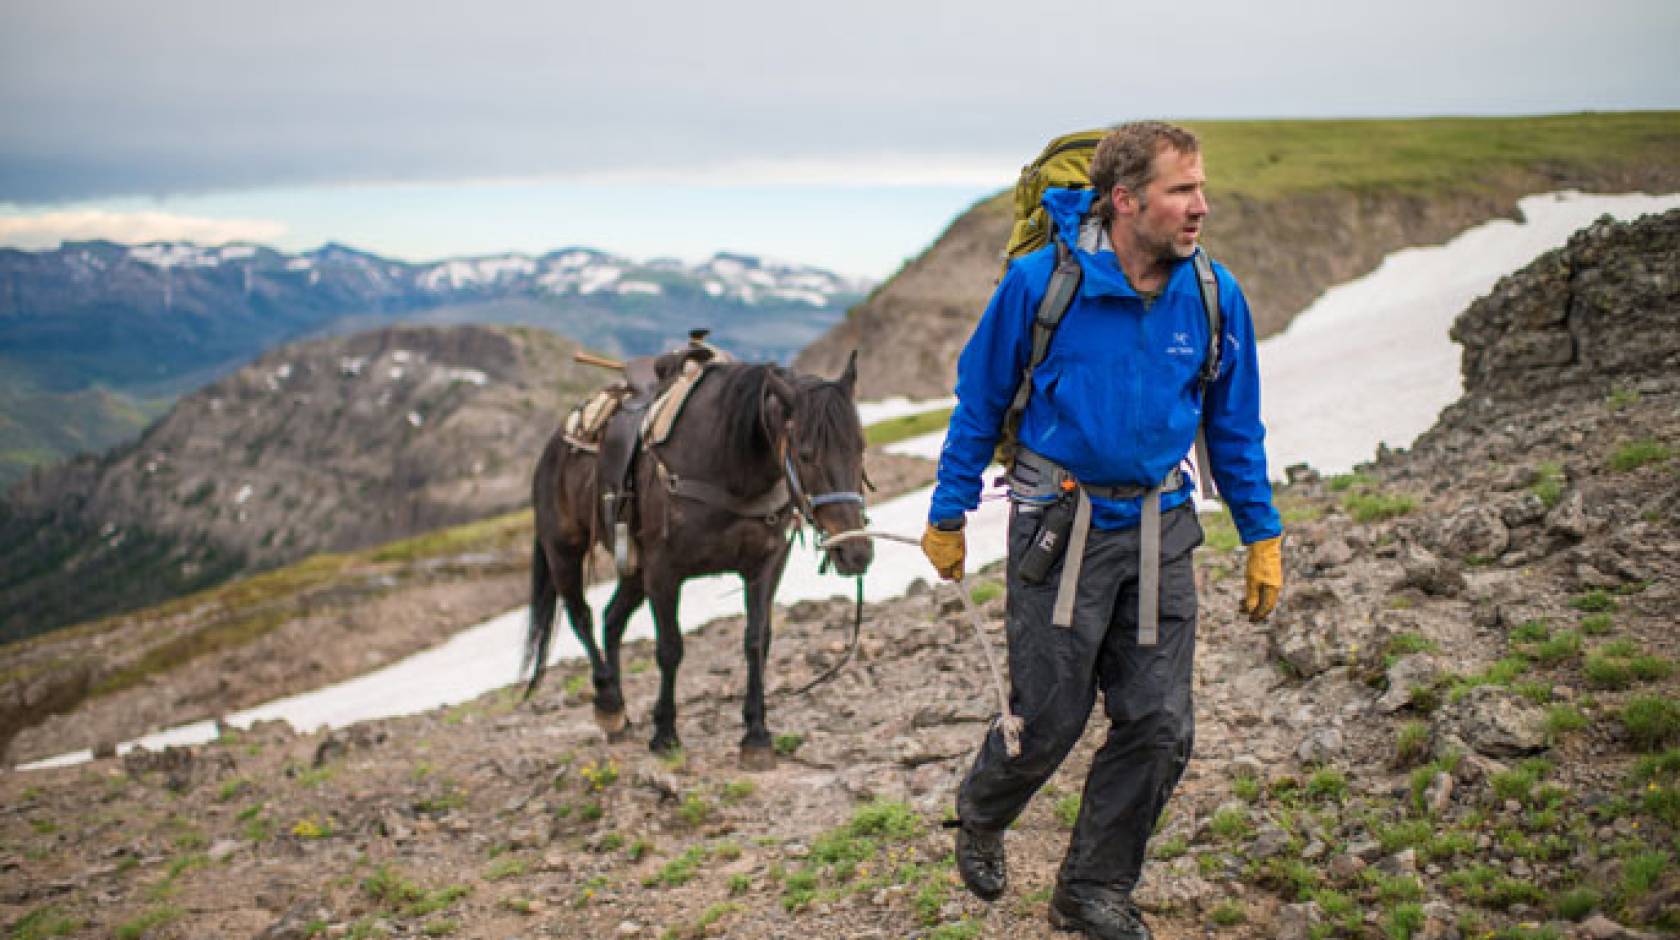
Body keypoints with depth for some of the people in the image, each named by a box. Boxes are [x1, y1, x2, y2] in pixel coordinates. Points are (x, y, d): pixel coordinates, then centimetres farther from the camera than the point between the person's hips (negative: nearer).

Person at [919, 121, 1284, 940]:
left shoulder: (1215, 296, -3)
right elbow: (979, 403, -1)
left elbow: (1235, 429, 8)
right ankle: (979, 818, 38)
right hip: (1059, 525, -3)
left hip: (1160, 530, 4)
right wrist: (948, 516, 2)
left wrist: (1263, 538, 8)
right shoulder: (1039, 281, -12)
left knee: (1158, 727, 3)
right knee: (1050, 719, 4)